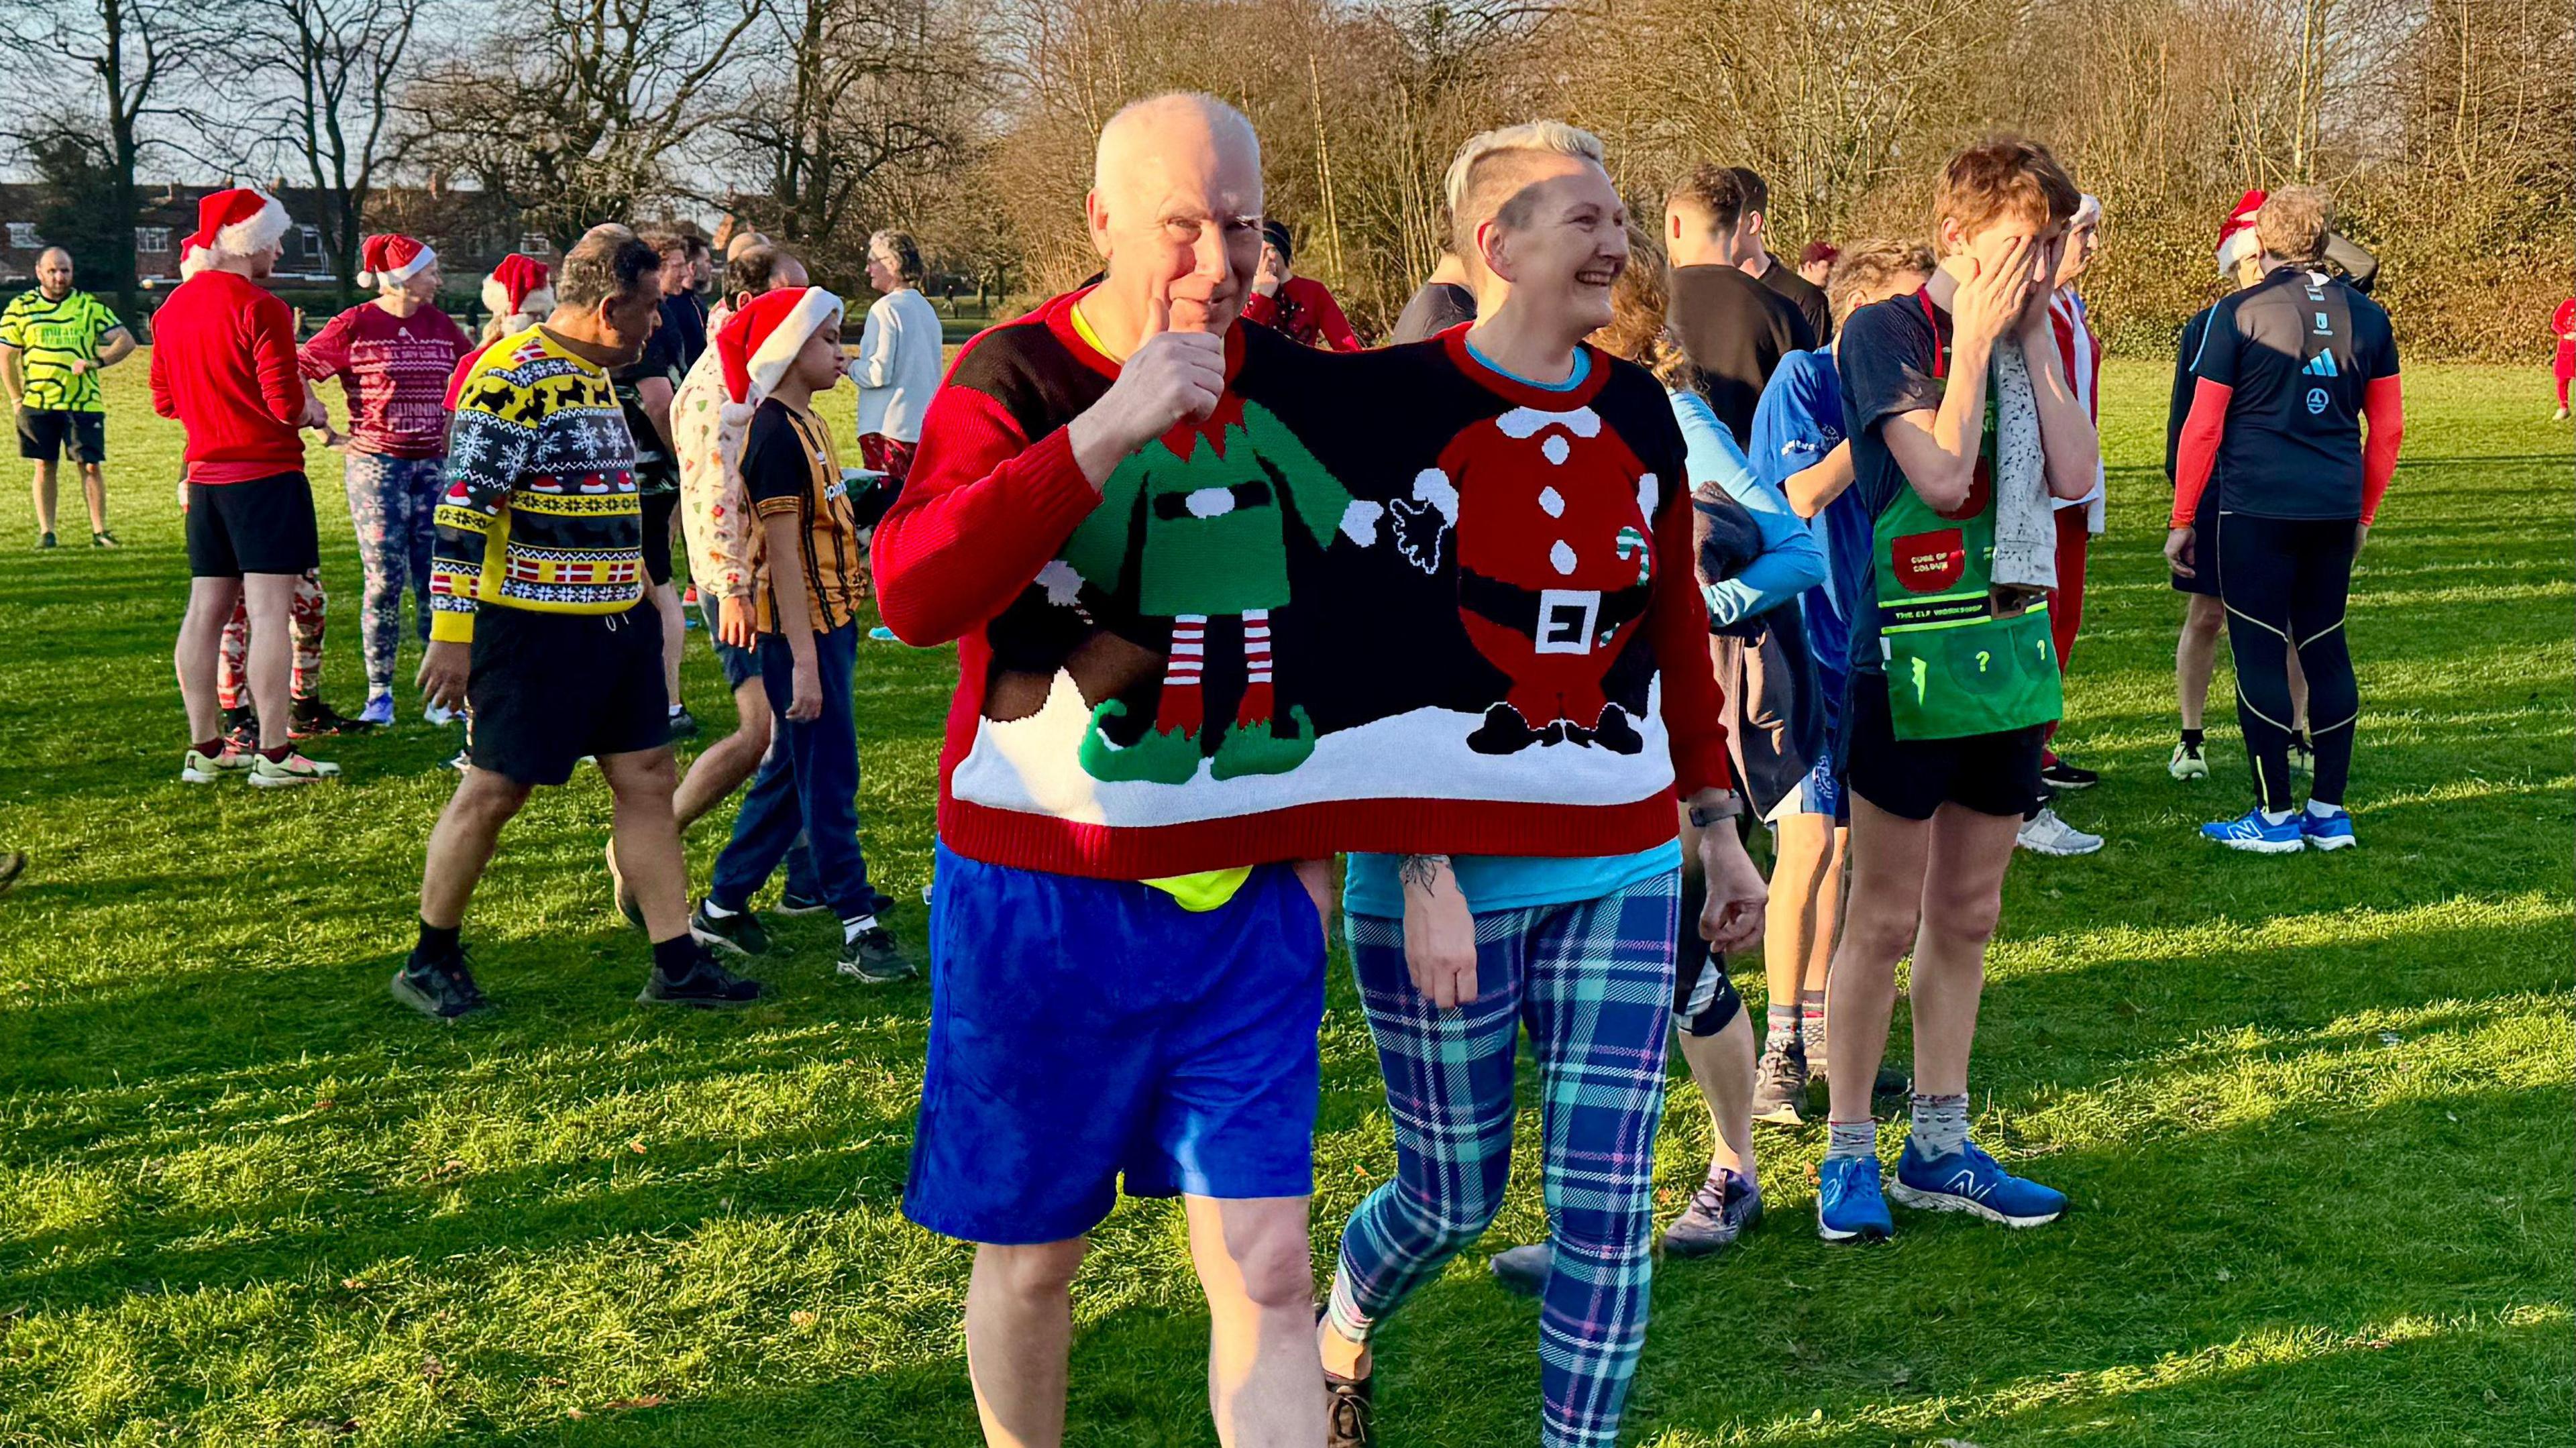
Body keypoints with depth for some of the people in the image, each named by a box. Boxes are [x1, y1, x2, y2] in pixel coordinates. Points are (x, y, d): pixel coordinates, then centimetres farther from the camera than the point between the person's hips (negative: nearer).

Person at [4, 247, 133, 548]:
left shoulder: (90, 306, 4)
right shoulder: (21, 307, 6)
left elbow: (126, 341, 1)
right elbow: (6, 356, 11)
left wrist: (96, 362, -14)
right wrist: (17, 399, 5)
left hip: (84, 402, -1)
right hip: (38, 403, 1)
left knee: (92, 465, -3)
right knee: (45, 466, 5)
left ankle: (100, 531, 3)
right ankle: (45, 531, 12)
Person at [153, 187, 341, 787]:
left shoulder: (172, 308, 11)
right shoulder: (261, 308, -14)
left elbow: (164, 400, 17)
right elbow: (287, 405, -18)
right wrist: (311, 411, 3)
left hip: (205, 477, 8)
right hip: (266, 475, -8)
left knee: (206, 612, 11)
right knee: (269, 611, -6)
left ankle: (205, 749, 17)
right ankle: (274, 754, -5)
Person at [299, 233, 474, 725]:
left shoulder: (440, 325, 9)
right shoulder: (355, 325, -5)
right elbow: (296, 373, -6)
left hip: (435, 464, 4)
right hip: (377, 464, -4)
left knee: (434, 580, 4)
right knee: (385, 580, -3)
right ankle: (379, 693, 7)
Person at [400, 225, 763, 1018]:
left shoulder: (596, 374, 13)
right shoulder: (510, 379, -17)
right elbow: (463, 511, -20)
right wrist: (451, 633, -22)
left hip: (618, 619, 9)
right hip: (532, 625, -9)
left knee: (648, 777, 7)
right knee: (496, 787, 1)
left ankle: (676, 964, 12)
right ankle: (430, 961, 17)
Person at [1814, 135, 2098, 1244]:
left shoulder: (2028, 342, 10)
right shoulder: (1886, 332, -9)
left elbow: (2075, 475, -3)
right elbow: (1941, 477, -20)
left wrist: (2035, 337, -4)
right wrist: (1977, 339, -14)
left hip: (2009, 651, 7)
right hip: (1911, 656, -7)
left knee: (1967, 915, 12)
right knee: (1885, 917, 0)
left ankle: (1939, 1148, 23)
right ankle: (1846, 1153, 12)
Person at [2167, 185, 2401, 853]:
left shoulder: (2239, 314, -5)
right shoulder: (2365, 315, 9)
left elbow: (2203, 426, -5)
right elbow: (2389, 427, 12)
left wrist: (2183, 519, 3)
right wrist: (2363, 514, 23)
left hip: (2255, 508, -5)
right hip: (2335, 511, 5)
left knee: (2260, 653, 1)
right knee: (2325, 648, 13)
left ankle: (2274, 816, 5)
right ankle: (2328, 812, 16)